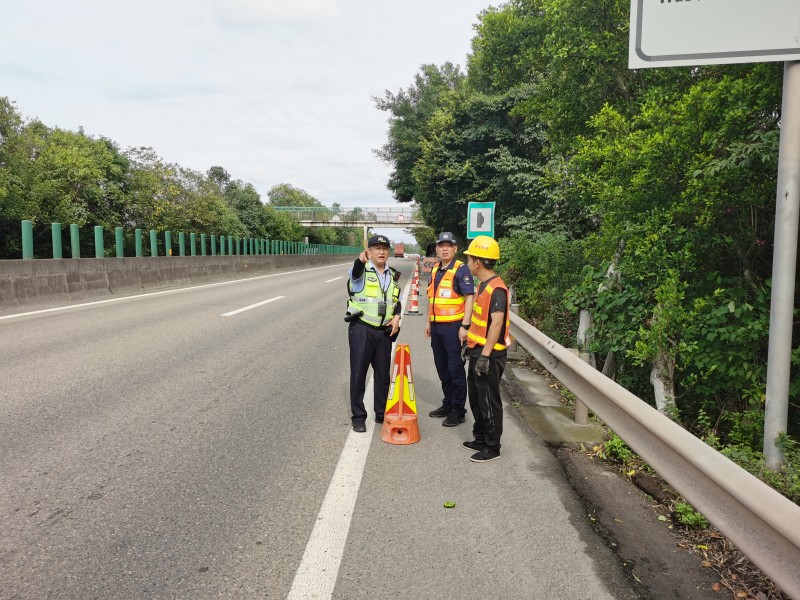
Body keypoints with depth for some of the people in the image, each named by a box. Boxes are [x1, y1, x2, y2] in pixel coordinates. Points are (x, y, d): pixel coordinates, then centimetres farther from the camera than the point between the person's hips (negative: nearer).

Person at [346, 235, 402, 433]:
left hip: (384, 331, 5)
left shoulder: (392, 275, 11)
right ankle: (358, 416, 13)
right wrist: (361, 261, -55)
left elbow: (397, 300, 20)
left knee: (383, 373, 13)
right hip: (361, 329, -5)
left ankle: (382, 413, 28)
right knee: (358, 373, 1)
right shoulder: (361, 271, -6)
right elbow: (355, 273, -32)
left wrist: (397, 317, -1)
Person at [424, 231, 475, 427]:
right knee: (442, 367, 15)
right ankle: (448, 404, 29)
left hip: (453, 326, -8)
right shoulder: (435, 270, 14)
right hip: (437, 326, 8)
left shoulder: (461, 269, -10)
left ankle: (458, 411, 9)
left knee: (455, 369, -1)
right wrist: (428, 322, 19)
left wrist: (465, 326, -20)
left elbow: (469, 297, -15)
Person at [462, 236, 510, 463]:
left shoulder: (496, 289, -19)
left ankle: (492, 448, 13)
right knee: (476, 398, 19)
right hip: (478, 351, 10)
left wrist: (485, 355, -27)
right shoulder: (484, 285, 12)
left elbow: (497, 323, -25)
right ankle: (481, 439, 34)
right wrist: (472, 344, 22)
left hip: (489, 355, -10)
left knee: (489, 401, 1)